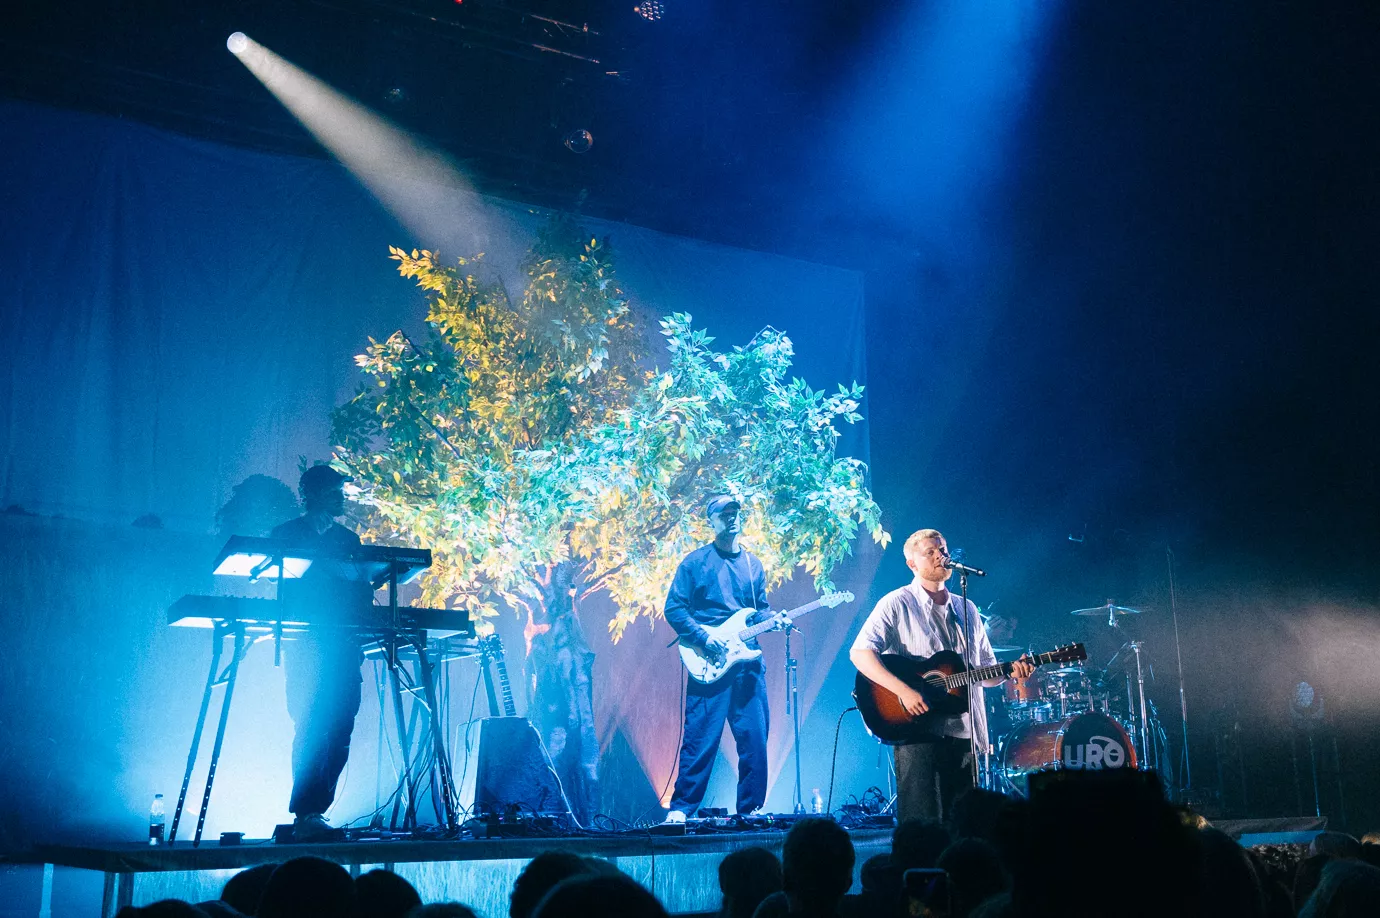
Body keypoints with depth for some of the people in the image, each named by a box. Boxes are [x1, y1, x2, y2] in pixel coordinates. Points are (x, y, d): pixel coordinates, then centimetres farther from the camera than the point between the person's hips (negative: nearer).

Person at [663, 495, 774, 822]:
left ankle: (751, 808, 13)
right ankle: (681, 807, 3)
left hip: (747, 661, 5)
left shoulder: (753, 564, 17)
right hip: (709, 662, -5)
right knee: (701, 738, -6)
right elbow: (674, 608, -3)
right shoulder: (696, 561, 1)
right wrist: (704, 638, -13)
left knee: (755, 739, 4)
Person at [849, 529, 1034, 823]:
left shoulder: (967, 610, 17)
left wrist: (1010, 670, -1)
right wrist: (904, 691, -24)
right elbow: (860, 653, -13)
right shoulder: (897, 604, -2)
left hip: (965, 733, 6)